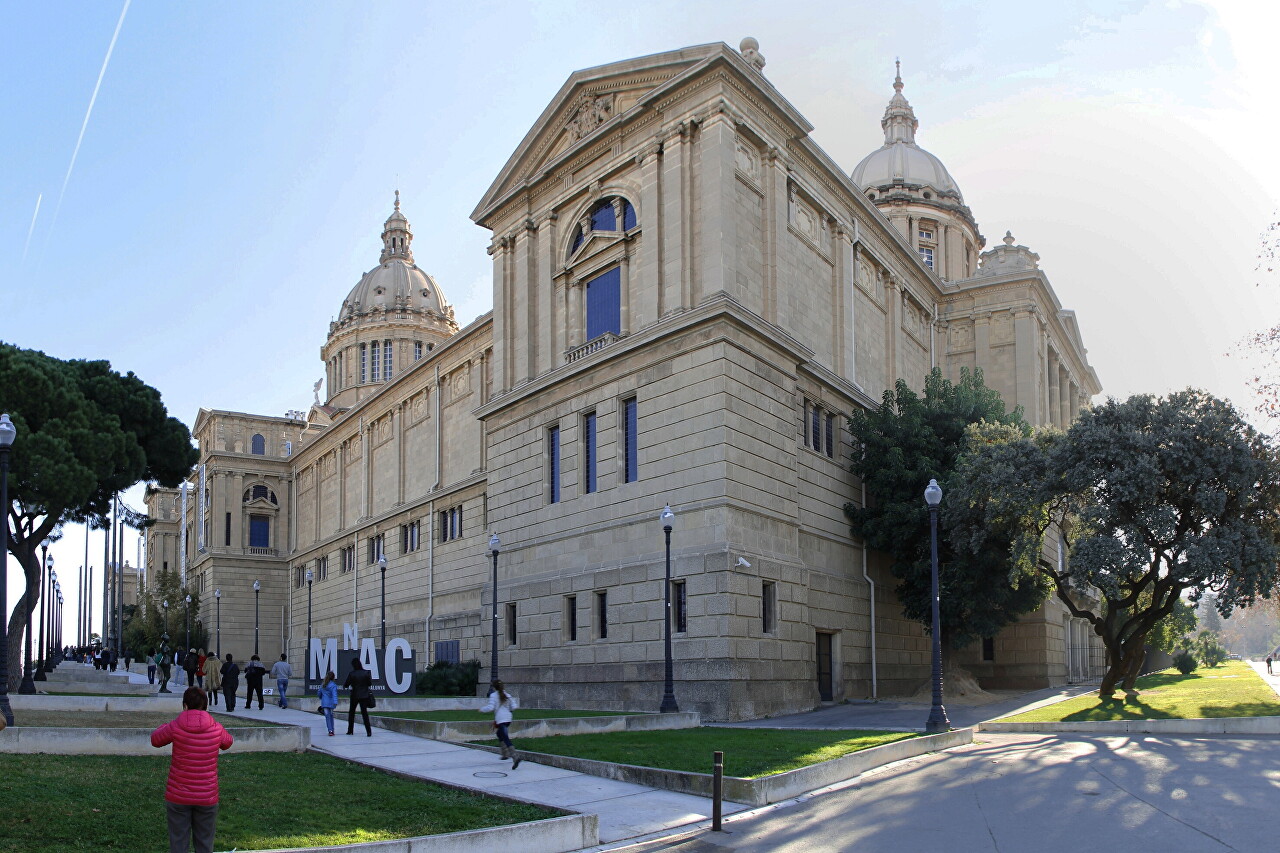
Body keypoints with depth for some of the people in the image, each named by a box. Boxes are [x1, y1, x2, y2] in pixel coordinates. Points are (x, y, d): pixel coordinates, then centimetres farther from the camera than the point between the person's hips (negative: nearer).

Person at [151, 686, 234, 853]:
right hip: (207, 798, 1)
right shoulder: (216, 728, -6)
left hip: (178, 798, -1)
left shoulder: (175, 728, -11)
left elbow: (155, 740, 9)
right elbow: (228, 743, 16)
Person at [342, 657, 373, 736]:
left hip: (354, 695, -1)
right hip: (364, 696, 1)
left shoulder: (351, 674, -11)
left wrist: (343, 685, 18)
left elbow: (346, 684, -3)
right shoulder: (366, 673, -7)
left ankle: (350, 730, 23)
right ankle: (369, 731, -10)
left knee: (351, 712, 18)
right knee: (364, 712, 1)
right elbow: (370, 683, -2)